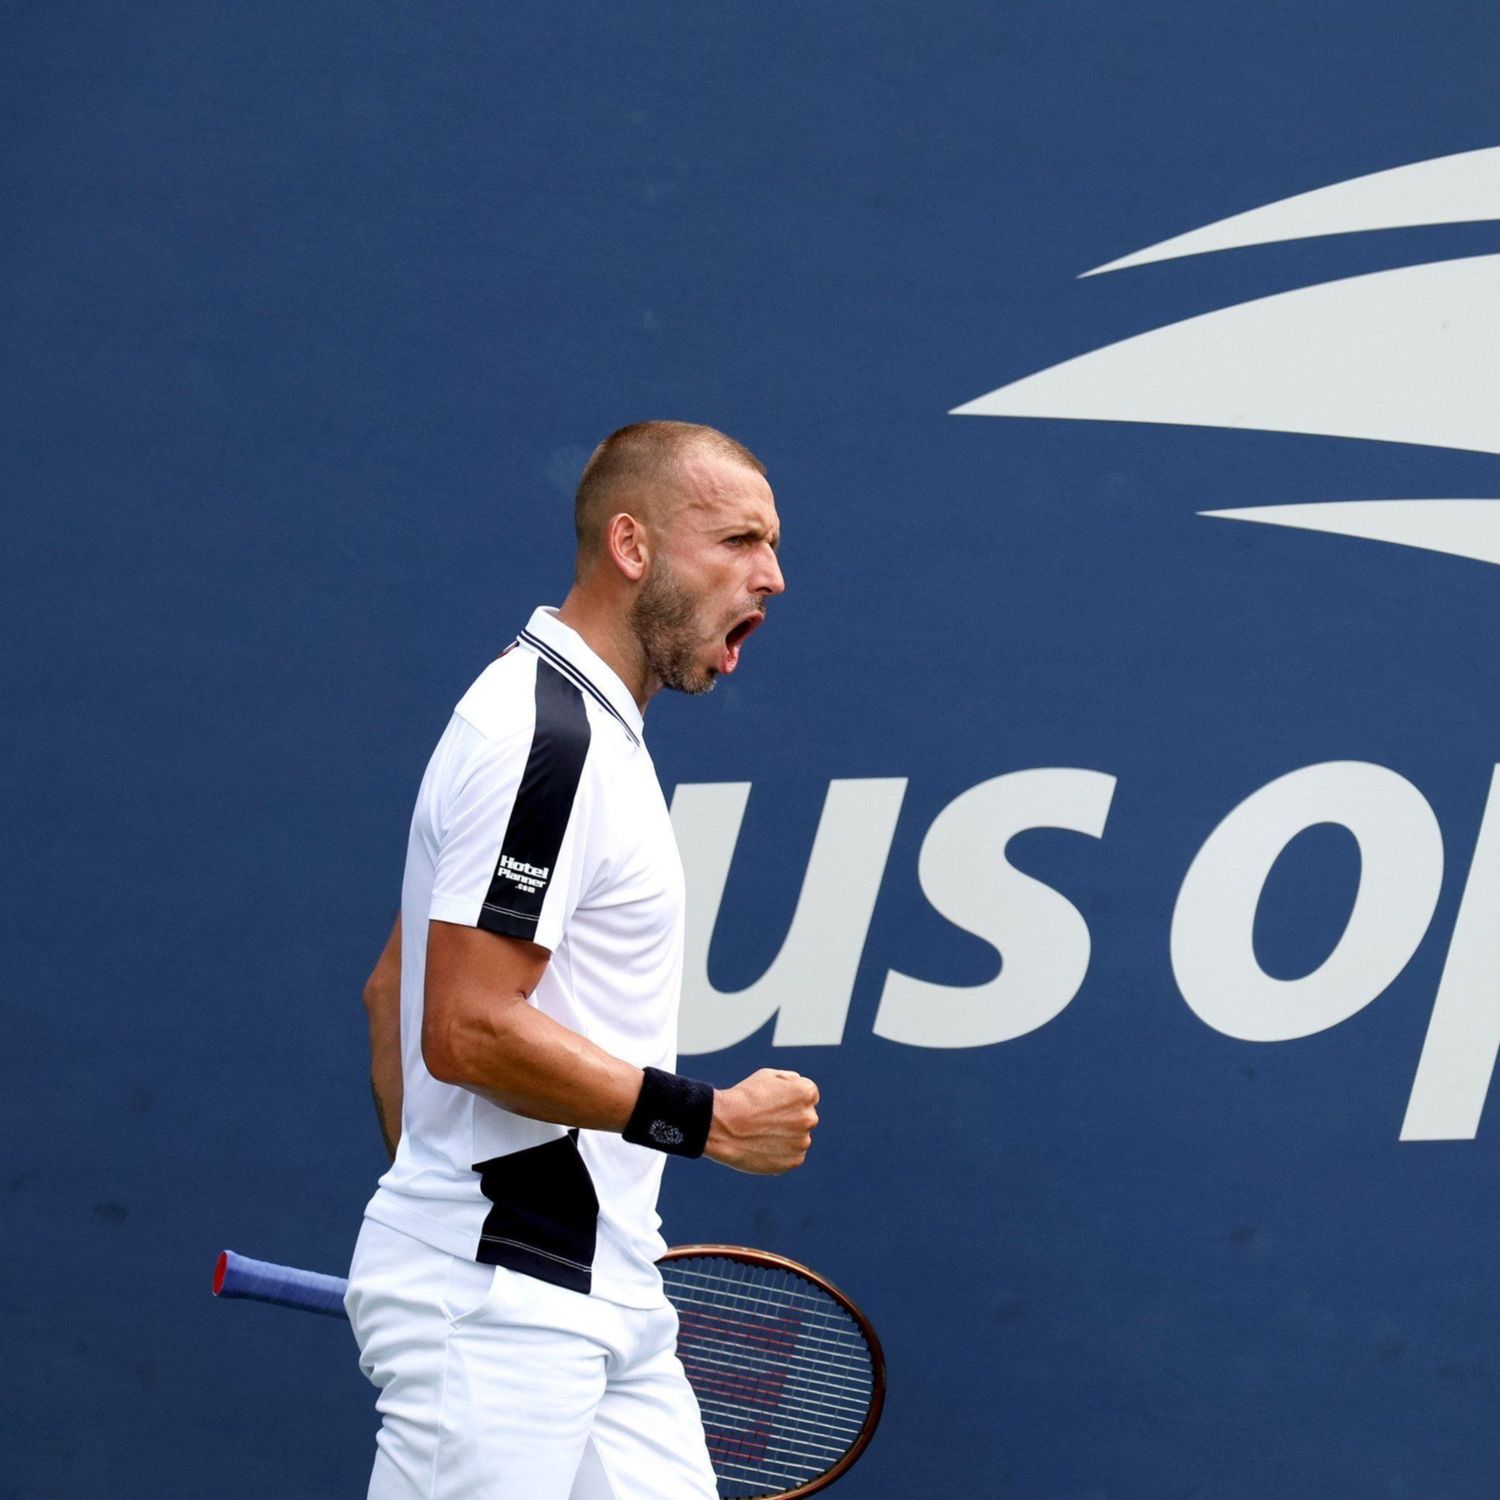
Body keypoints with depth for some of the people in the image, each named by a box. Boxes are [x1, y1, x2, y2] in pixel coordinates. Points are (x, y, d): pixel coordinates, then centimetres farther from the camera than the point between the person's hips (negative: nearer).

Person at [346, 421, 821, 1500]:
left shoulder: (583, 728, 17)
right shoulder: (543, 734, -15)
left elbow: (391, 988, 22)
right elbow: (466, 1030, -21)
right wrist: (709, 1119, -15)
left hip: (601, 1292, 10)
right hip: (499, 1300, -10)